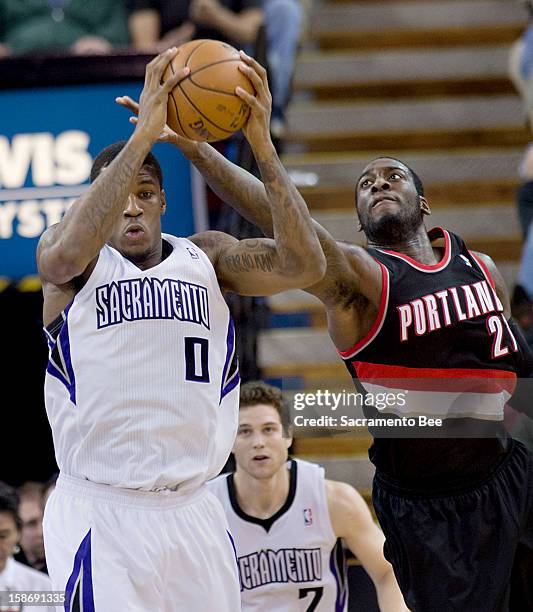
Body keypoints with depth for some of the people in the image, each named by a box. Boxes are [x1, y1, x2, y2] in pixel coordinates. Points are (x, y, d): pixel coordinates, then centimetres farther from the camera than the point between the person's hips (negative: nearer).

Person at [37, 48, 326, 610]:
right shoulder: (80, 265, -1)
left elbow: (303, 265, -8)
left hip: (192, 514, 4)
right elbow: (66, 255, -26)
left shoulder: (206, 257, 8)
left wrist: (262, 145, -18)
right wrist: (143, 135, -29)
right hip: (99, 513, -4)